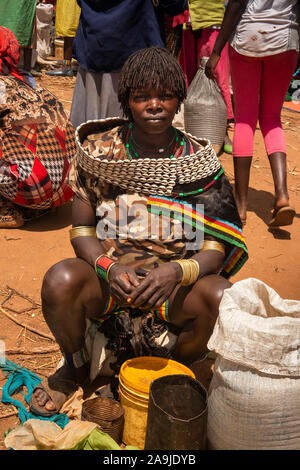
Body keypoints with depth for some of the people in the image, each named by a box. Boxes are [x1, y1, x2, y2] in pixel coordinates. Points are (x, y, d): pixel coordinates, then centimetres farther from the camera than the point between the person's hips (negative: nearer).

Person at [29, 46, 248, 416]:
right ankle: (75, 367, 5)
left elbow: (218, 248, -8)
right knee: (60, 280, -30)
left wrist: (178, 271, -29)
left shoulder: (201, 162, -6)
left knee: (222, 298, -29)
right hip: (108, 277, 0)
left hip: (176, 287, 0)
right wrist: (110, 268, -22)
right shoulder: (99, 151, -3)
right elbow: (81, 229, -1)